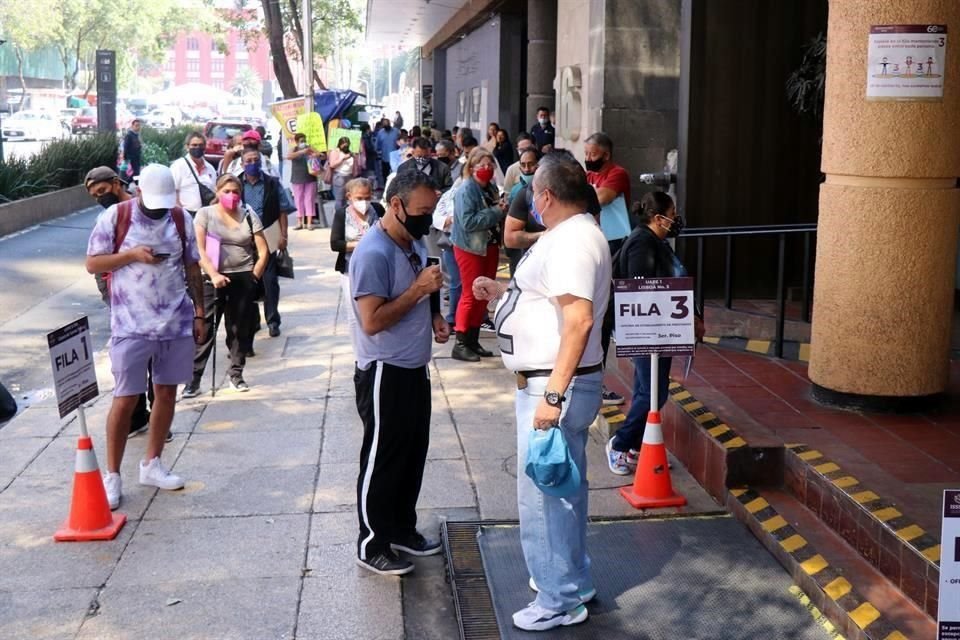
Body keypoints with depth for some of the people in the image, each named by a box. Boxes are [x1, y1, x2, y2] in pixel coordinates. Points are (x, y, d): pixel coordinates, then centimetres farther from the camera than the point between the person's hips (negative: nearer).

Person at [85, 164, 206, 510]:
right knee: (125, 399, -3)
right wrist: (131, 254, -18)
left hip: (176, 322, 4)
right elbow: (92, 263, -3)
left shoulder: (182, 219, 3)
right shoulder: (115, 216, -6)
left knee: (166, 392, 10)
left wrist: (199, 313, 7)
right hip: (131, 325, -3)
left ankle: (152, 464, 25)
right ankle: (112, 475, 9)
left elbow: (192, 268, 9)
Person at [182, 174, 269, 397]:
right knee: (204, 329, -4)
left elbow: (263, 251, 7)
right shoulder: (205, 214, 1)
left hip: (243, 279, 2)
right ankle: (194, 378, -1)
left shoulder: (248, 215, 6)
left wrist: (254, 277, 1)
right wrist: (214, 274, -17)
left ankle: (236, 374, 20)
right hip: (213, 278, -2)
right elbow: (199, 250, -6)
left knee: (240, 329, 7)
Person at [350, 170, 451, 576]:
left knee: (413, 453, 18)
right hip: (384, 373, -9)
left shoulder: (414, 243, 8)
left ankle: (402, 528, 34)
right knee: (382, 460, 3)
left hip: (415, 368, 9)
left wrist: (433, 316, 3)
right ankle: (371, 545, 16)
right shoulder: (373, 253, -22)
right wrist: (420, 289, -25)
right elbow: (372, 321, -26)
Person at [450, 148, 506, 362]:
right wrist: (495, 212, -22)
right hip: (470, 248, -8)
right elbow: (468, 222, -26)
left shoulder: (491, 187, 6)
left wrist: (502, 209, -3)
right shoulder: (466, 190, -16)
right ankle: (460, 344, 4)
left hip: (490, 246, 8)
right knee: (470, 295, -4)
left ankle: (473, 340, 21)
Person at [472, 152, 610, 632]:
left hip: (554, 385, -11)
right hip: (554, 381, 11)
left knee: (543, 494, -2)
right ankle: (573, 581, 34)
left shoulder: (571, 241, -21)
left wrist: (553, 393, -31)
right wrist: (503, 290, 30)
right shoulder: (571, 234, 13)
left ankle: (560, 601, 10)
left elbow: (579, 318, -29)